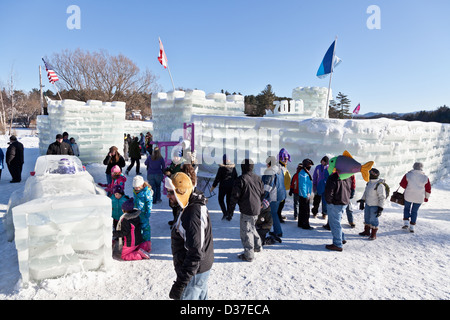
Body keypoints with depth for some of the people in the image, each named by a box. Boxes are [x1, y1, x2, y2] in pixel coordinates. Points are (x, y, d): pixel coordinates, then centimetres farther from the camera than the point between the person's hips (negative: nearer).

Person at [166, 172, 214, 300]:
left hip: (194, 272, -10)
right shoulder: (196, 206, 3)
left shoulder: (193, 214, -31)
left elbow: (195, 254, -32)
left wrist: (180, 283, -27)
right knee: (201, 297, 25)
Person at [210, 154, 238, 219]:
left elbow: (217, 178, -13)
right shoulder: (233, 167, 1)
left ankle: (225, 213, -1)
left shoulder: (221, 168, -15)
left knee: (221, 199, 12)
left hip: (223, 186, -4)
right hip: (231, 186, 5)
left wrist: (213, 186, -4)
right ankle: (229, 215, 18)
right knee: (229, 200, 15)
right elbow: (236, 177, 9)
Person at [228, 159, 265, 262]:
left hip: (246, 211, -7)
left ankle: (249, 255, 5)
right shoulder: (258, 178, 9)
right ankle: (257, 245, 37)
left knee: (246, 231, 1)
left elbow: (234, 197, -13)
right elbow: (263, 194, 17)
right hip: (256, 210, 7)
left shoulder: (241, 179, -11)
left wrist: (230, 212, -7)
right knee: (251, 227, 26)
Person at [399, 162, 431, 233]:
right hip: (419, 198, 1)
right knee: (415, 211, 15)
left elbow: (402, 184, -3)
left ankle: (406, 223, 10)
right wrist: (426, 197, 17)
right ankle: (412, 227, 15)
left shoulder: (408, 175, -10)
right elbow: (428, 189, 3)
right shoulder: (425, 177, -5)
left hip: (408, 196, -1)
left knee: (407, 208, 21)